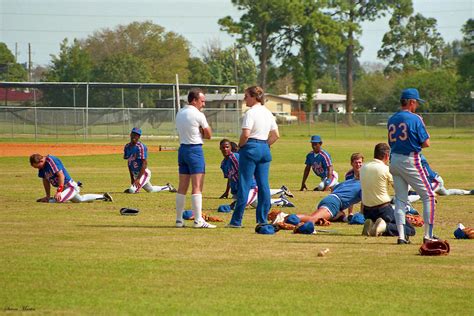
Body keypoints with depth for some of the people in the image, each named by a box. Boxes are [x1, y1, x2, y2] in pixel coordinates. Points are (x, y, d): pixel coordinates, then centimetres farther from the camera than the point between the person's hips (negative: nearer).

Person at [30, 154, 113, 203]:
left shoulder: (51, 161, -26)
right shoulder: (42, 166, 2)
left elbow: (61, 175, -29)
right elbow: (45, 180, 12)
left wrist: (59, 191, -30)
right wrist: (48, 196, 11)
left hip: (70, 186, -11)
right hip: (65, 188, 11)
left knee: (58, 199, -39)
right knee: (80, 199, 34)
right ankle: (103, 196, 43)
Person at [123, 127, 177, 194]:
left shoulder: (140, 147, -17)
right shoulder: (127, 147, 4)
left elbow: (145, 163, -21)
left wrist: (138, 179, -27)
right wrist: (132, 178, 11)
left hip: (144, 173, -8)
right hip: (135, 174, 8)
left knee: (132, 190, -24)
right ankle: (167, 187, 42)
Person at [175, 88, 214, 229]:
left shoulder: (180, 113, 12)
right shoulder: (198, 115, -12)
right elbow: (209, 134, -5)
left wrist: (198, 132, 4)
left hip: (182, 148, 8)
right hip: (195, 150, -8)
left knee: (182, 187, 10)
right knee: (197, 187, -7)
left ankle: (179, 220, 11)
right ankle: (198, 220, -9)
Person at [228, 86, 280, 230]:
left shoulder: (251, 113, -11)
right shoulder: (268, 113, 12)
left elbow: (245, 134, -19)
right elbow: (276, 135, 13)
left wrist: (240, 146, -4)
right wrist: (266, 145, 14)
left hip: (251, 148, -7)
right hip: (264, 149, 7)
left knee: (244, 185, -4)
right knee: (263, 185, 7)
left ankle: (236, 220, -2)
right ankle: (262, 219, 7)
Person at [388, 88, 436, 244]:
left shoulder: (391, 120, 9)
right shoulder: (415, 119, -10)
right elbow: (426, 143, -10)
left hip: (394, 160, 6)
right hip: (410, 161, -6)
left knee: (400, 199, 10)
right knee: (428, 196, 3)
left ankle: (401, 236, 2)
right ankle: (428, 235, -1)